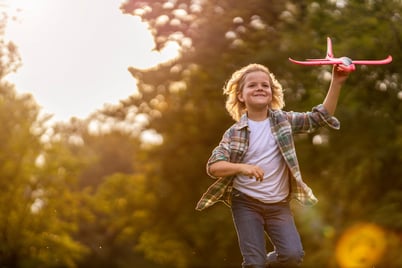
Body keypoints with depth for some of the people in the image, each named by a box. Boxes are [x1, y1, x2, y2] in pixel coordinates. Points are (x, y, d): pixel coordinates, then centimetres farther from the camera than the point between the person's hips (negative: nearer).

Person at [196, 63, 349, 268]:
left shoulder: (284, 121, 3)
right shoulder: (234, 132, -3)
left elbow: (321, 118, -4)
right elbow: (213, 166, -10)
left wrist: (336, 83, -16)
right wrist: (242, 167, -29)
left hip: (278, 205, 2)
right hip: (246, 204, -2)